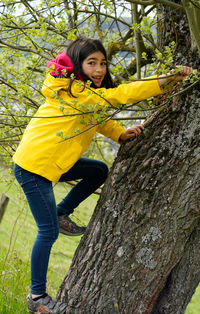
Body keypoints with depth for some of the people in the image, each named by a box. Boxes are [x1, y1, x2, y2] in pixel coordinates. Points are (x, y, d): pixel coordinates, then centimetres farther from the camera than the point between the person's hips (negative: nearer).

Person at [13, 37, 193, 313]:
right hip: (34, 166, -9)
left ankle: (61, 214, 17)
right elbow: (117, 95, -28)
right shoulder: (70, 91, -22)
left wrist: (122, 134, -9)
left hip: (53, 162, 9)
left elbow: (100, 120, 13)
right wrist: (168, 80, -30)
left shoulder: (86, 92, 8)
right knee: (49, 232, -5)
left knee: (99, 171, 15)